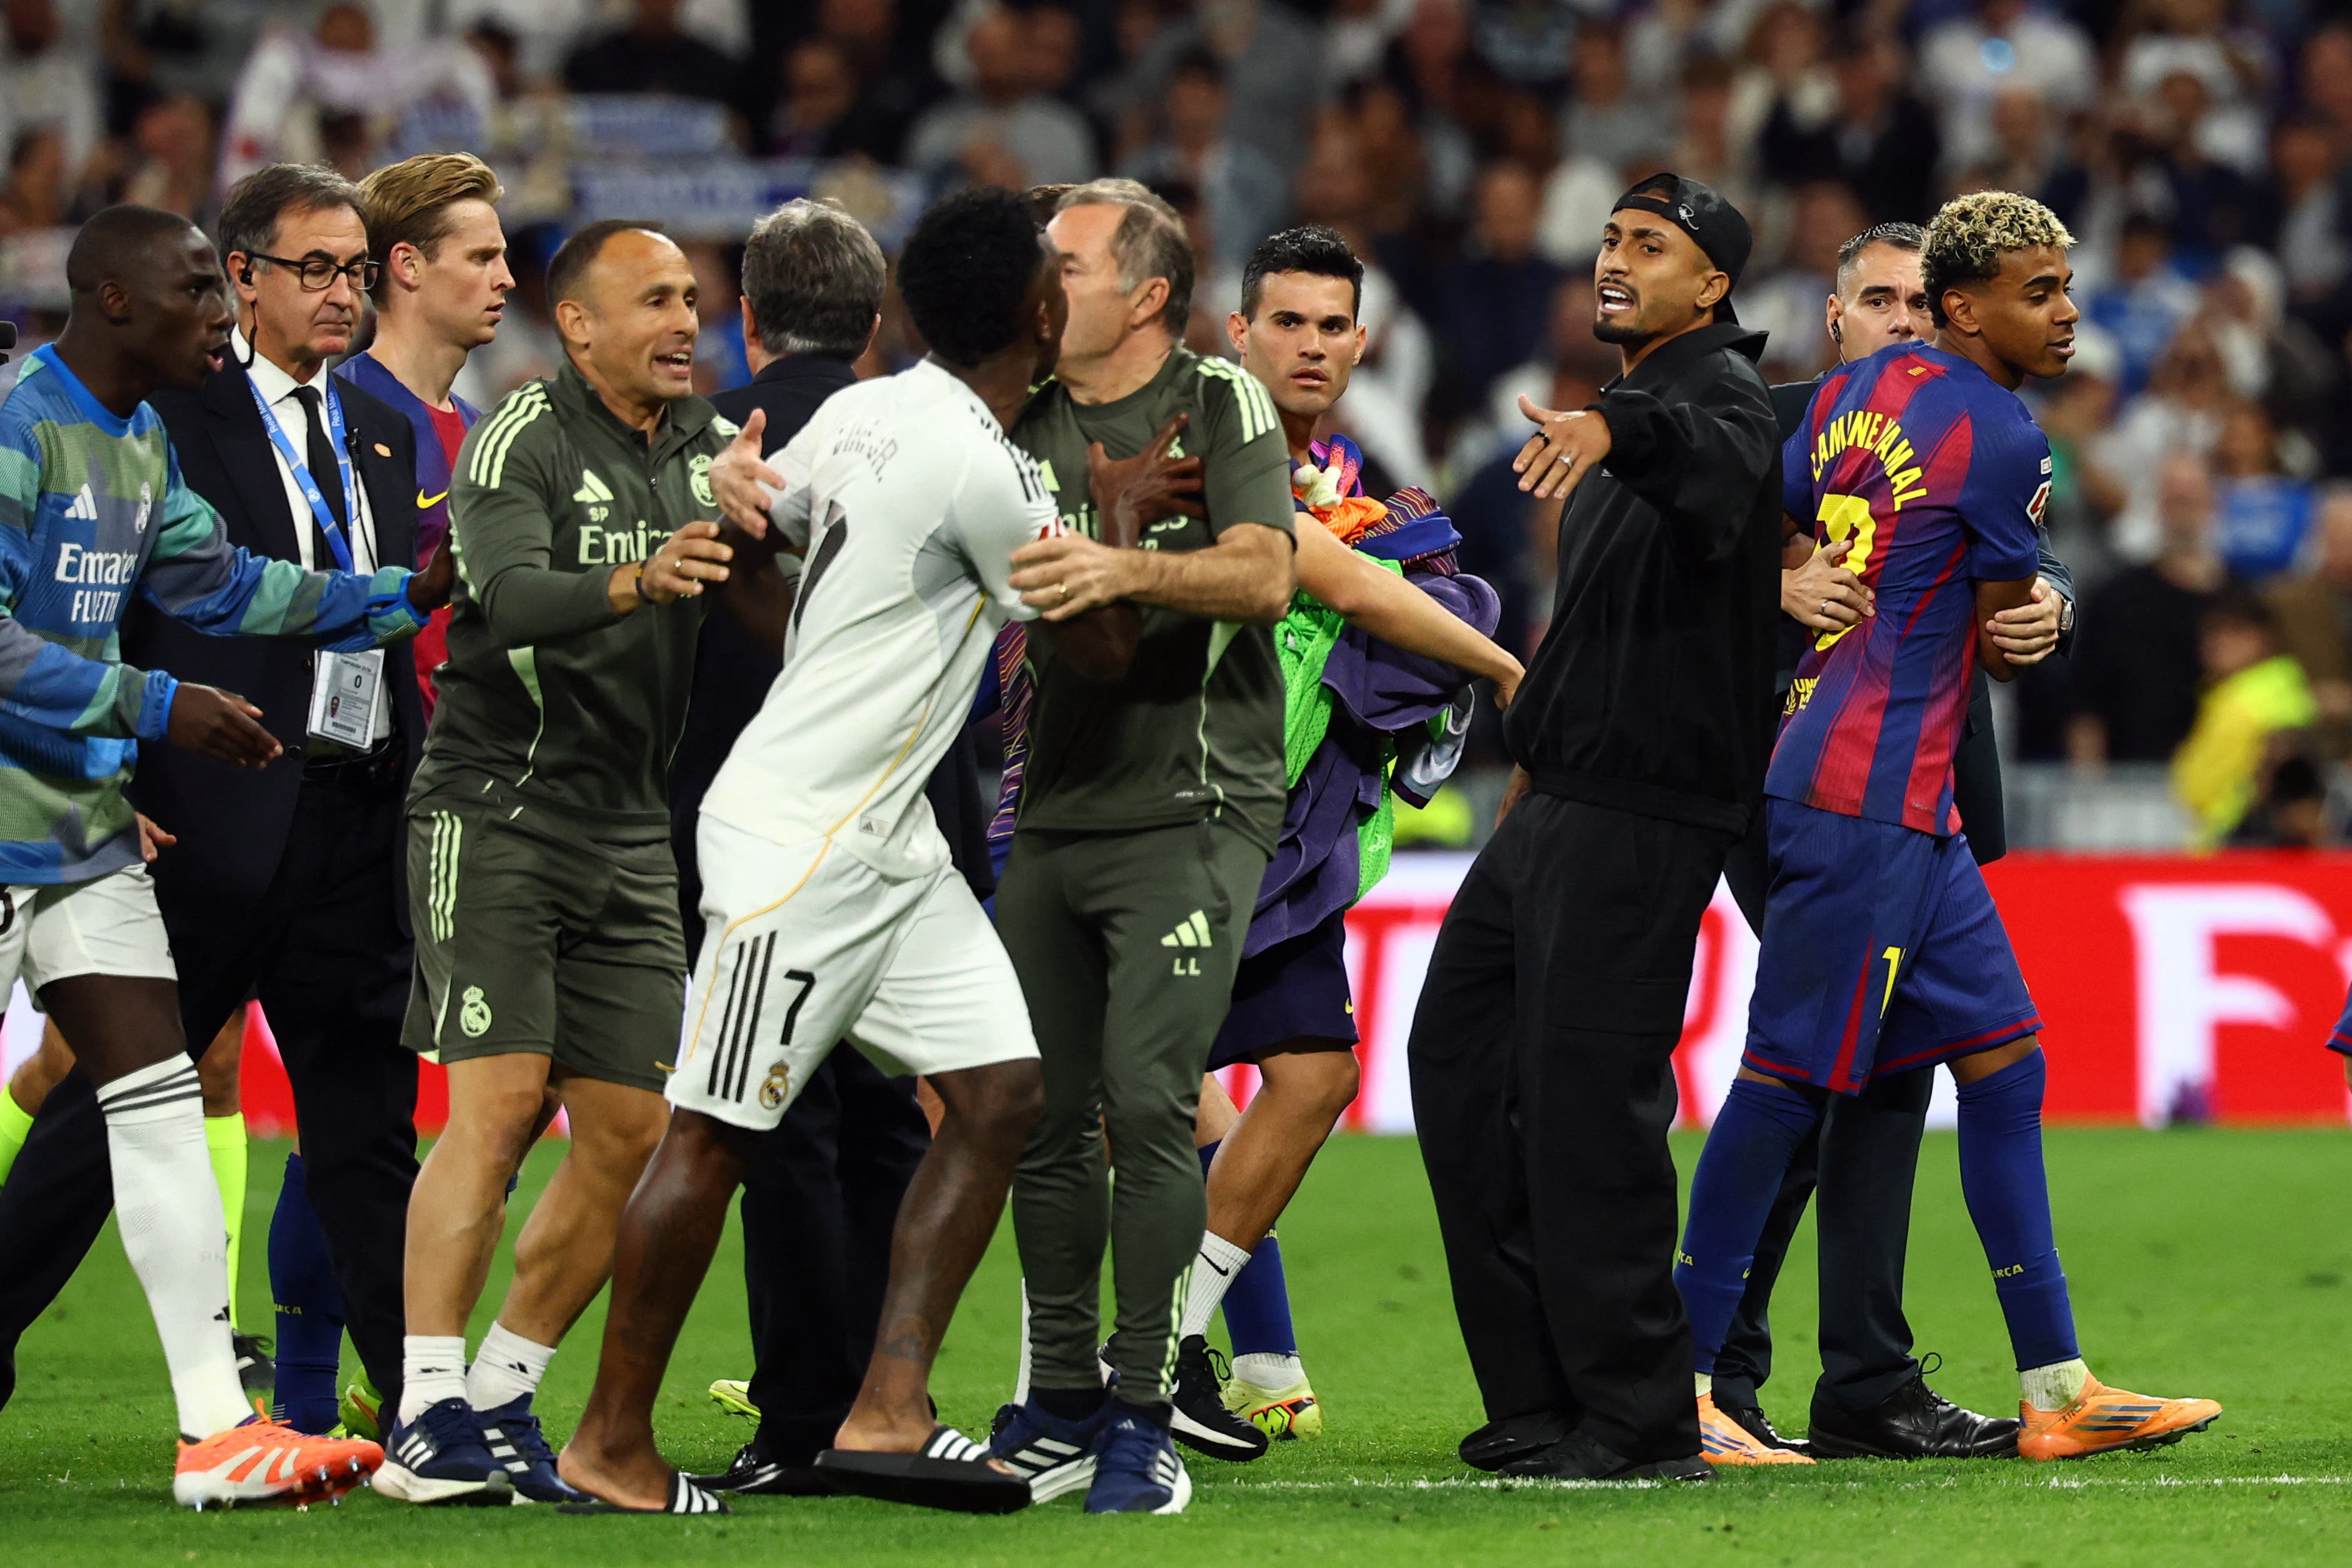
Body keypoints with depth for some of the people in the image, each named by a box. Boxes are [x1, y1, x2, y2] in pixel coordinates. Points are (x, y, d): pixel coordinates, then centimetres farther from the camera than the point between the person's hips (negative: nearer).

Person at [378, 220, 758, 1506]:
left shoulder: (709, 450, 12)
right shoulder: (524, 438, -8)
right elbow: (512, 595, -25)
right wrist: (635, 584, -42)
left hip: (631, 833, 7)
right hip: (497, 810, -7)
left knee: (630, 1134, 1)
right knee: (498, 1104, -16)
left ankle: (501, 1400, 12)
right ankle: (426, 1415, -15)